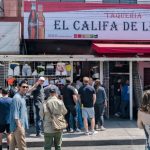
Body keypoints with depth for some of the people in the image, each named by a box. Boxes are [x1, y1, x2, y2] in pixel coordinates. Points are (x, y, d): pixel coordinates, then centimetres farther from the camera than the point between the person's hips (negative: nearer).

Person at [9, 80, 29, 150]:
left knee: (13, 144, 15)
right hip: (18, 125, -10)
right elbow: (15, 113, -20)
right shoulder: (17, 98, -16)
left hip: (21, 124, 10)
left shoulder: (22, 97, 13)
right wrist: (19, 125, -23)